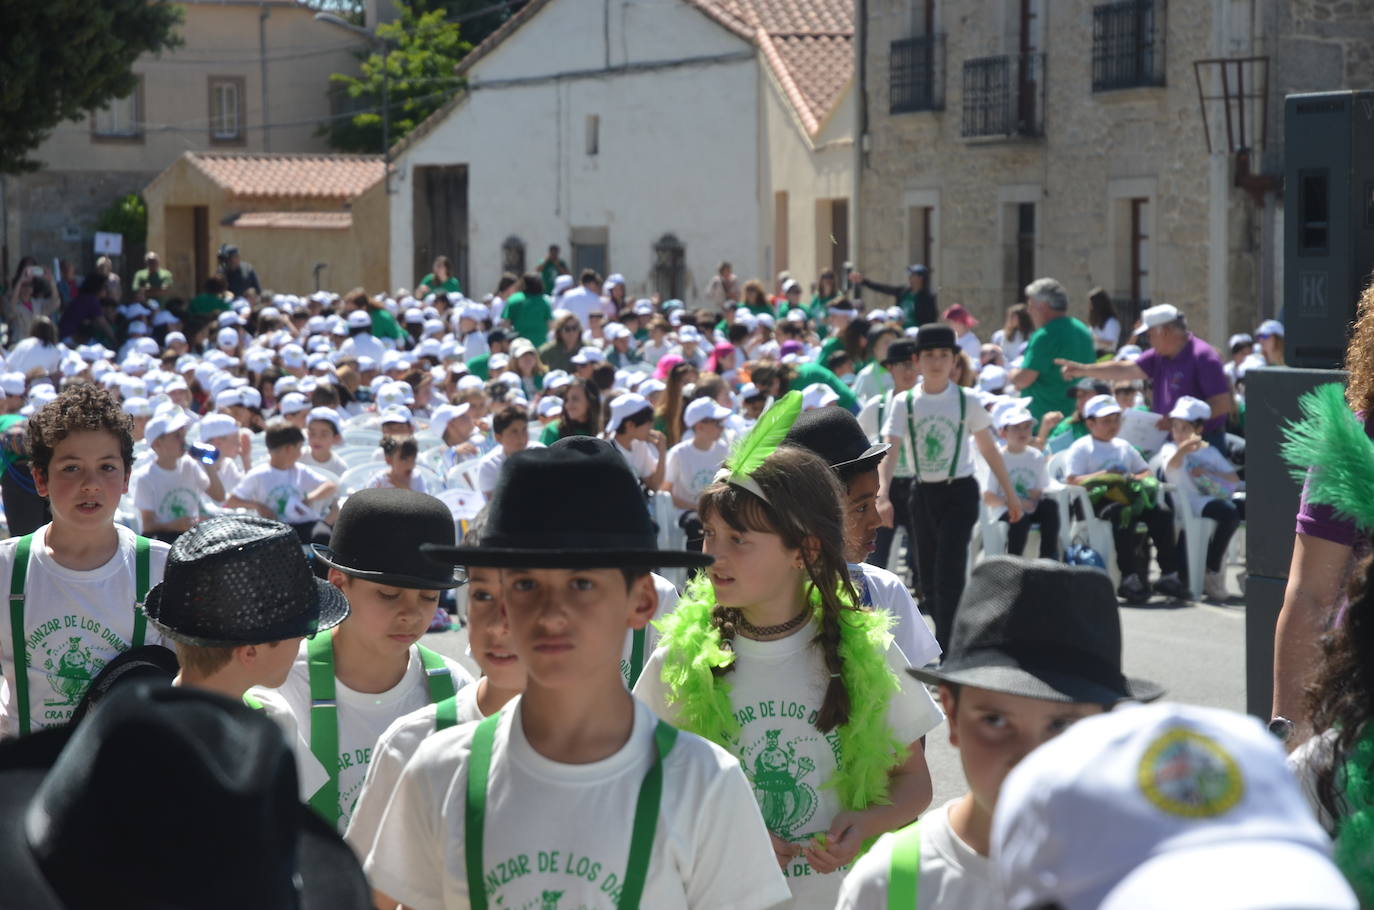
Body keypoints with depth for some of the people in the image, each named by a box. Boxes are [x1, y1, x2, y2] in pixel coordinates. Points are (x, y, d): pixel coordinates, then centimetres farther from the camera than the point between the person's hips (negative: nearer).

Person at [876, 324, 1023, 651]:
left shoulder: (966, 401, -3)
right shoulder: (904, 403, -1)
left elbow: (989, 449, 7)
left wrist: (1010, 495, 9)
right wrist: (883, 494, -27)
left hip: (959, 493, -3)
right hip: (923, 494, 3)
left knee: (948, 574, -13)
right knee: (928, 578, 9)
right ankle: (950, 640, 27)